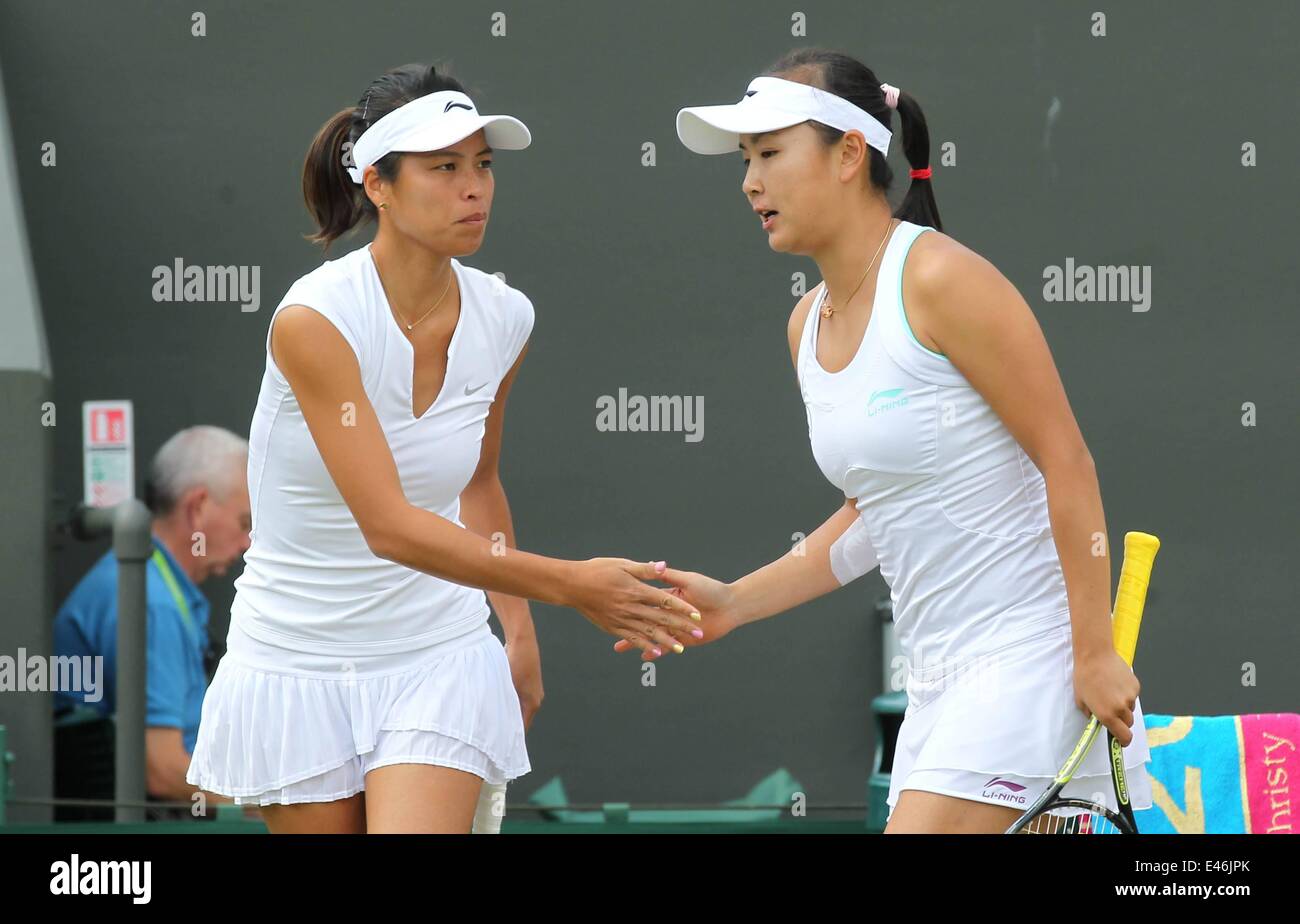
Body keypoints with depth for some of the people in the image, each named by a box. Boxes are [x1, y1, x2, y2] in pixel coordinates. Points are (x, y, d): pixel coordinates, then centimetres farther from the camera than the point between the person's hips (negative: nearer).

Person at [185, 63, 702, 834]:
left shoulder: (504, 320, -3)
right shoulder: (313, 320, -20)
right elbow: (388, 525, -28)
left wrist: (520, 629, 14)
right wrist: (566, 584, -33)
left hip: (439, 661, 2)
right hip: (298, 663, -2)